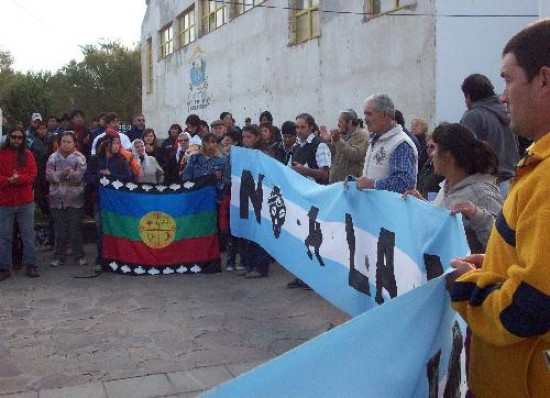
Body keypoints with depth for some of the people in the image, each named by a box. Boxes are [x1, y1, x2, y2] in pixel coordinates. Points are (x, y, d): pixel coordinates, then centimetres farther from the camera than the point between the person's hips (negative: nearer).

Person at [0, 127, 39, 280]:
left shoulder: (27, 154, 4)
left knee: (28, 234, 6)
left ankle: (31, 265, 15)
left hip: (25, 202, 1)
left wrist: (18, 179, -22)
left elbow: (32, 174, -5)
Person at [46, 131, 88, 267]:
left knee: (75, 230, 3)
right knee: (60, 230, 7)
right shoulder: (54, 157, 6)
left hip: (75, 199, -2)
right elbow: (49, 175, -7)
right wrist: (62, 173, -22)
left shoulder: (80, 158, 1)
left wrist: (70, 173, -32)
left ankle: (79, 256, 14)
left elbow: (79, 176, -13)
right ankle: (59, 257, 17)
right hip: (57, 199, 2)